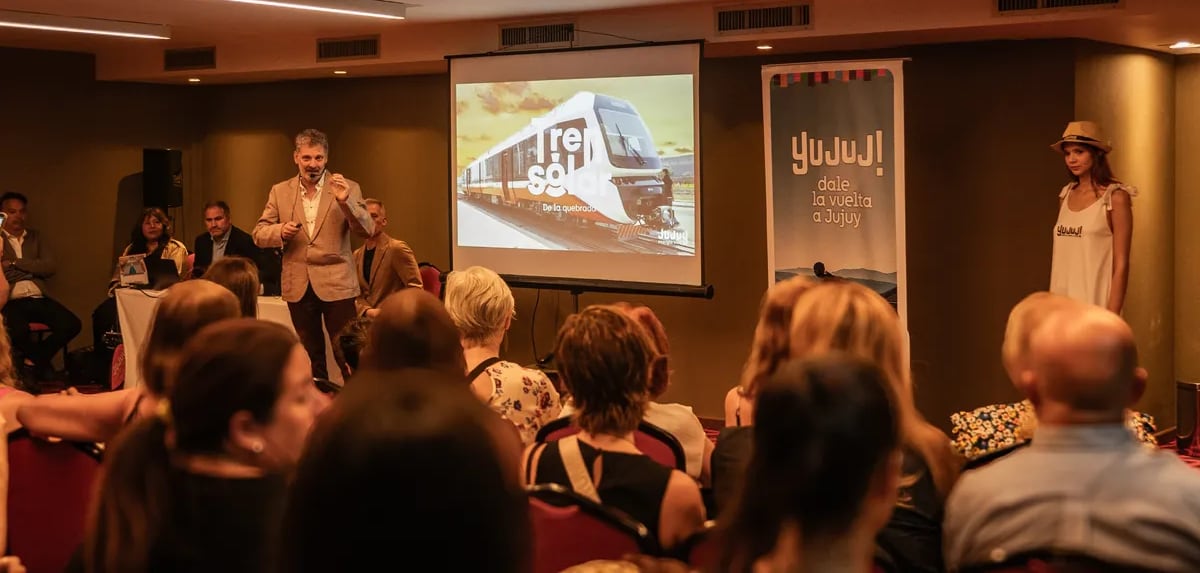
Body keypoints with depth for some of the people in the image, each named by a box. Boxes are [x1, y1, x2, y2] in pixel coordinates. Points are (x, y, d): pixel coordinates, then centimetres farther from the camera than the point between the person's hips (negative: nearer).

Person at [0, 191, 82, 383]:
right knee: (18, 332, -36)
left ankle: (32, 360, 1)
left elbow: (50, 267, 4)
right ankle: (42, 363, -2)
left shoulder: (35, 237, 20)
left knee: (71, 324, -23)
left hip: (38, 298, 4)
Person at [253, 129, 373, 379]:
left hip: (336, 284, -3)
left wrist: (345, 201, -24)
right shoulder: (280, 192, 7)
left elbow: (368, 230, -8)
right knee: (310, 356, 13)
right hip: (298, 287, 3)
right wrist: (281, 231, -15)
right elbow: (259, 235, 7)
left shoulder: (347, 188, -1)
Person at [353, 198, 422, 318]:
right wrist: (367, 310, -7)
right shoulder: (357, 255, 14)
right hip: (368, 317, 7)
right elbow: (357, 294, 13)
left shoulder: (397, 249, -8)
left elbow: (415, 288, -12)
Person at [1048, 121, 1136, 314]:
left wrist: (1112, 317, -15)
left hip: (1094, 304, -5)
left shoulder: (1115, 197, -6)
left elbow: (1121, 264, -9)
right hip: (1062, 302, 5)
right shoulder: (1066, 195, 10)